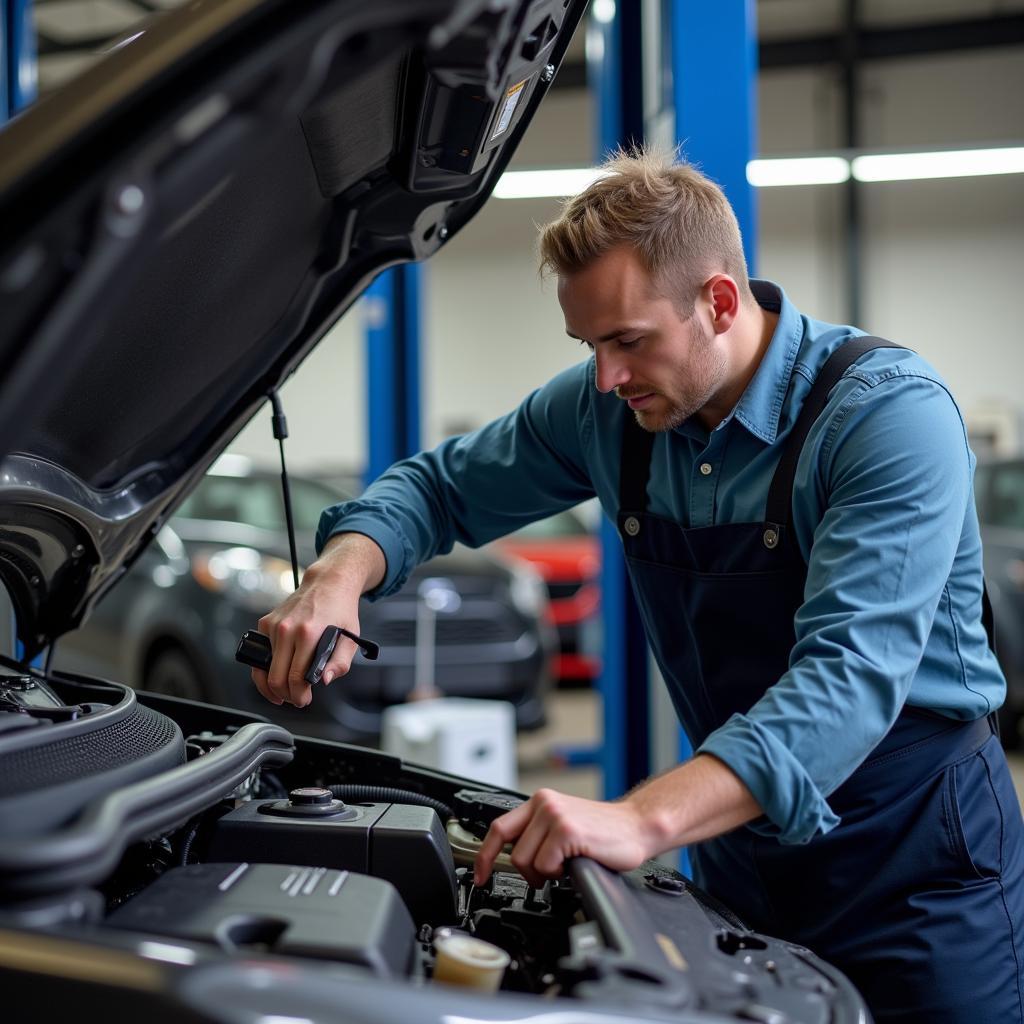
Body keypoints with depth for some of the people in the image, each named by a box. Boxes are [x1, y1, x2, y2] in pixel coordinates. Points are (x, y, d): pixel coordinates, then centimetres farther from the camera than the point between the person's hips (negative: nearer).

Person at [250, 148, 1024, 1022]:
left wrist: (643, 820, -46)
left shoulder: (891, 412, -24)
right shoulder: (606, 409, -5)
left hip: (918, 861, -5)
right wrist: (340, 574, -14)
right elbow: (444, 485, 8)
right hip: (745, 851, 5)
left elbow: (852, 671, -35)